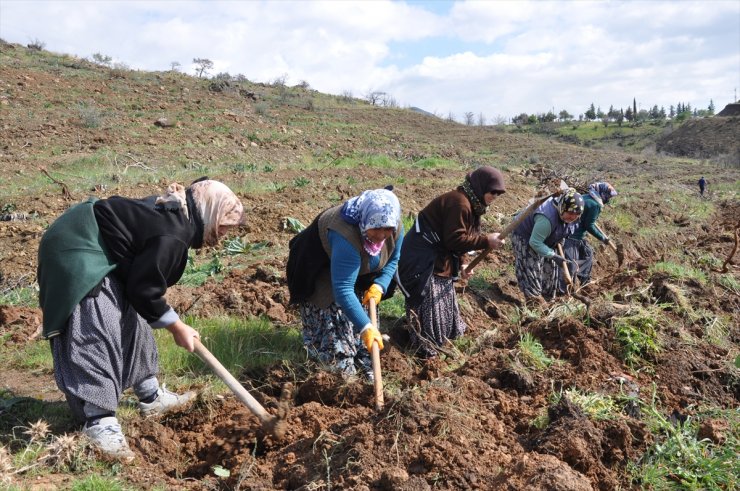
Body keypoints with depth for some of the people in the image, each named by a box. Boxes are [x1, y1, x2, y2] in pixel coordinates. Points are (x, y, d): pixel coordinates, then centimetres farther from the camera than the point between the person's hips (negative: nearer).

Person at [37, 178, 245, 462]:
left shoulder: (174, 212, 5)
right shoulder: (172, 235, -25)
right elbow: (144, 290, -19)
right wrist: (177, 327, -7)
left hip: (92, 246, 11)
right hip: (76, 254, -11)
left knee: (128, 321, 15)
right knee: (97, 332, -15)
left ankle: (151, 398, 26)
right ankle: (99, 423, -12)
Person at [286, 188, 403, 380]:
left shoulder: (395, 229, -21)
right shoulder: (346, 237, -43)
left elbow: (392, 260, -2)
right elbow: (343, 289, -44)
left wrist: (379, 286, -20)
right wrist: (366, 327, -46)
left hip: (358, 273, 7)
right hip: (319, 276, -6)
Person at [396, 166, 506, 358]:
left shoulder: (470, 203, 10)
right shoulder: (460, 203, -23)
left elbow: (457, 237, 15)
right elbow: (455, 239, -25)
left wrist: (461, 264, 10)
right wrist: (486, 241, -23)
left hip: (437, 256, 11)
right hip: (422, 258, -11)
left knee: (442, 293, 22)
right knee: (427, 298, -4)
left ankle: (446, 331, 39)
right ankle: (423, 344, 6)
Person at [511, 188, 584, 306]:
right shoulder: (547, 218, -44)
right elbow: (535, 242, -36)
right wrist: (554, 256, -34)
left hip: (544, 238, 9)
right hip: (524, 237, -9)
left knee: (550, 266, 14)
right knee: (532, 268, -15)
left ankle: (548, 299, 28)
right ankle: (534, 301, -11)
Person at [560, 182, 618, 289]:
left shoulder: (585, 197, 12)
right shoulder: (596, 205, -16)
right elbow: (589, 226, -14)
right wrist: (602, 238, -2)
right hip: (573, 237, -10)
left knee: (587, 253, 25)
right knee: (571, 264, -8)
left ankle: (584, 280, 36)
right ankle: (561, 290, -6)